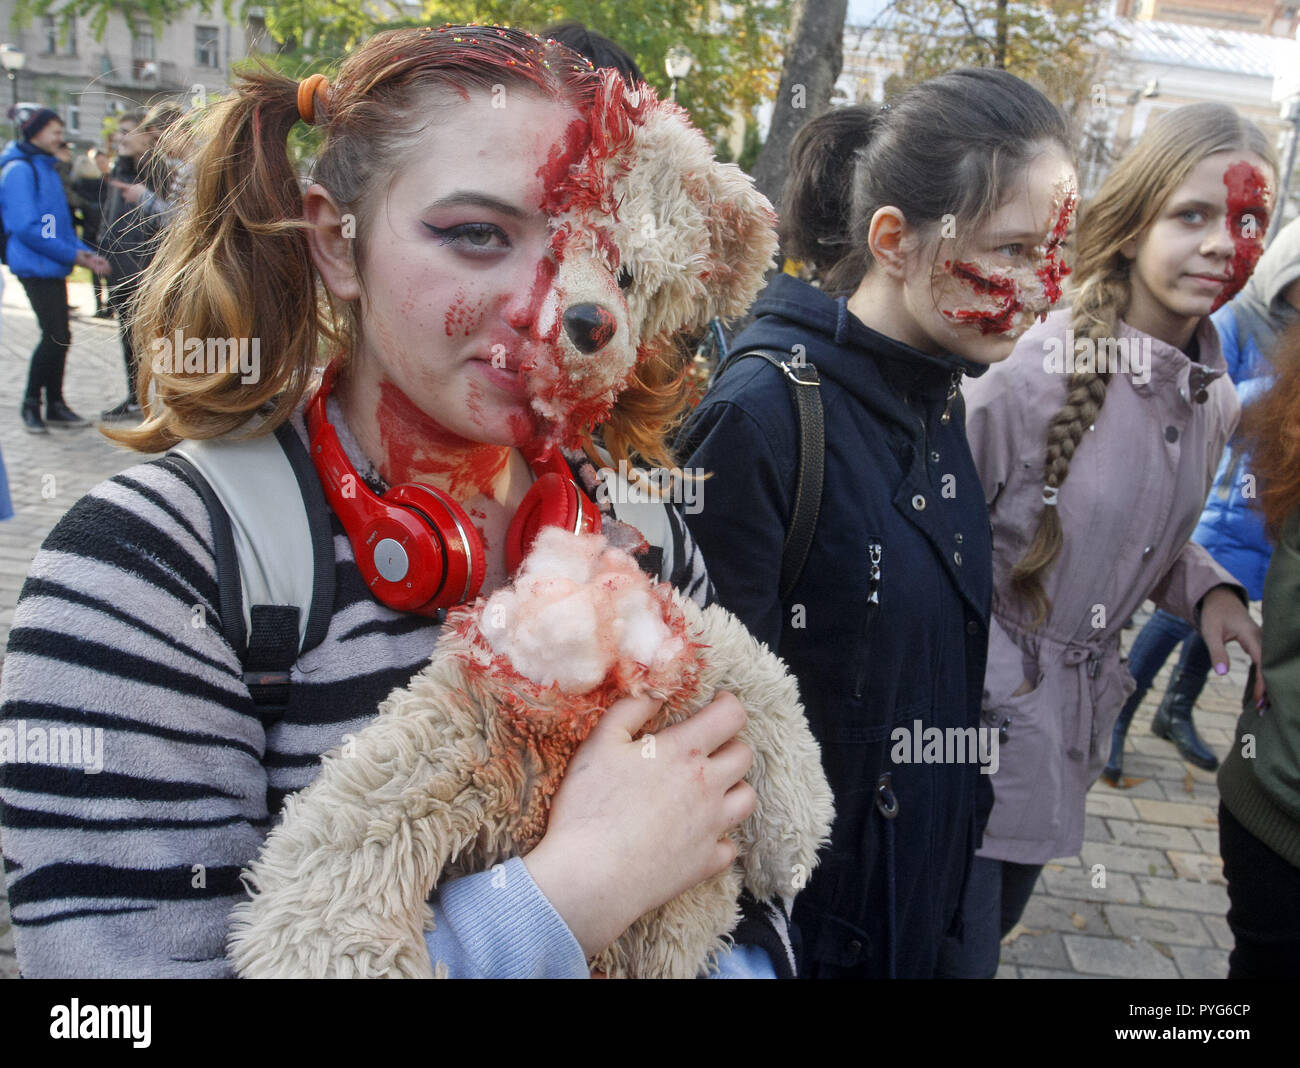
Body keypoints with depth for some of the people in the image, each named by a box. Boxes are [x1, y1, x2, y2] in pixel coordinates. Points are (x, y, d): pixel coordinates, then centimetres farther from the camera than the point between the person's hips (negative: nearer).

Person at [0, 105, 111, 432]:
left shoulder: (46, 167, 18)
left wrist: (85, 253, 8)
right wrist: (73, 254, -17)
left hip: (54, 266, 9)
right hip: (35, 266, -9)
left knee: (59, 336, 9)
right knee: (56, 336, -10)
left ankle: (55, 405, 16)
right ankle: (31, 403, 3)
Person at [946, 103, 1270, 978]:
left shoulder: (1217, 403, 3)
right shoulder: (1036, 367, -20)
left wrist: (1210, 590, -3)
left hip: (1078, 710, 7)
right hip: (978, 708, -7)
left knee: (997, 921, 24)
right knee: (958, 949, 5)